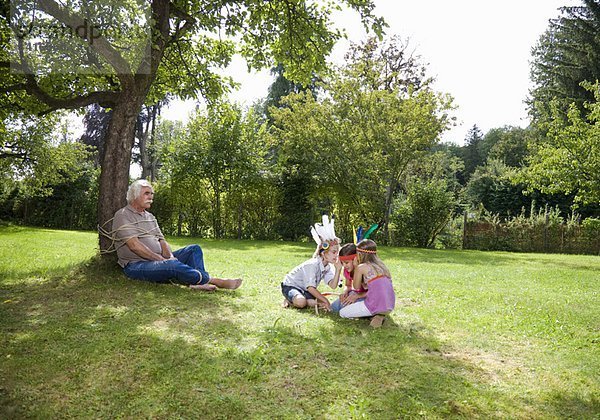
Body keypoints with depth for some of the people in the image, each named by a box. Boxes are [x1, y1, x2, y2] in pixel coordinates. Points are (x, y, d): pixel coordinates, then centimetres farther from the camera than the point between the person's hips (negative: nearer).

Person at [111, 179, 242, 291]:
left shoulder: (150, 216, 20)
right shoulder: (123, 215, -6)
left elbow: (162, 241, 13)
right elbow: (134, 245, -18)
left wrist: (170, 256, -10)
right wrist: (161, 259, -19)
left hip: (157, 260, 9)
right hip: (136, 265, -8)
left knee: (194, 249, -4)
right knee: (172, 265, -35)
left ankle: (197, 283, -30)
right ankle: (212, 281, -23)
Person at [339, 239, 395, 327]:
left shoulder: (361, 267, -5)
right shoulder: (380, 265, 15)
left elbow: (356, 287, 9)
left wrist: (355, 266, 12)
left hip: (375, 305, -8)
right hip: (390, 306, 8)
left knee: (342, 313, 11)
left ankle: (375, 314, -1)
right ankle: (379, 314, 10)